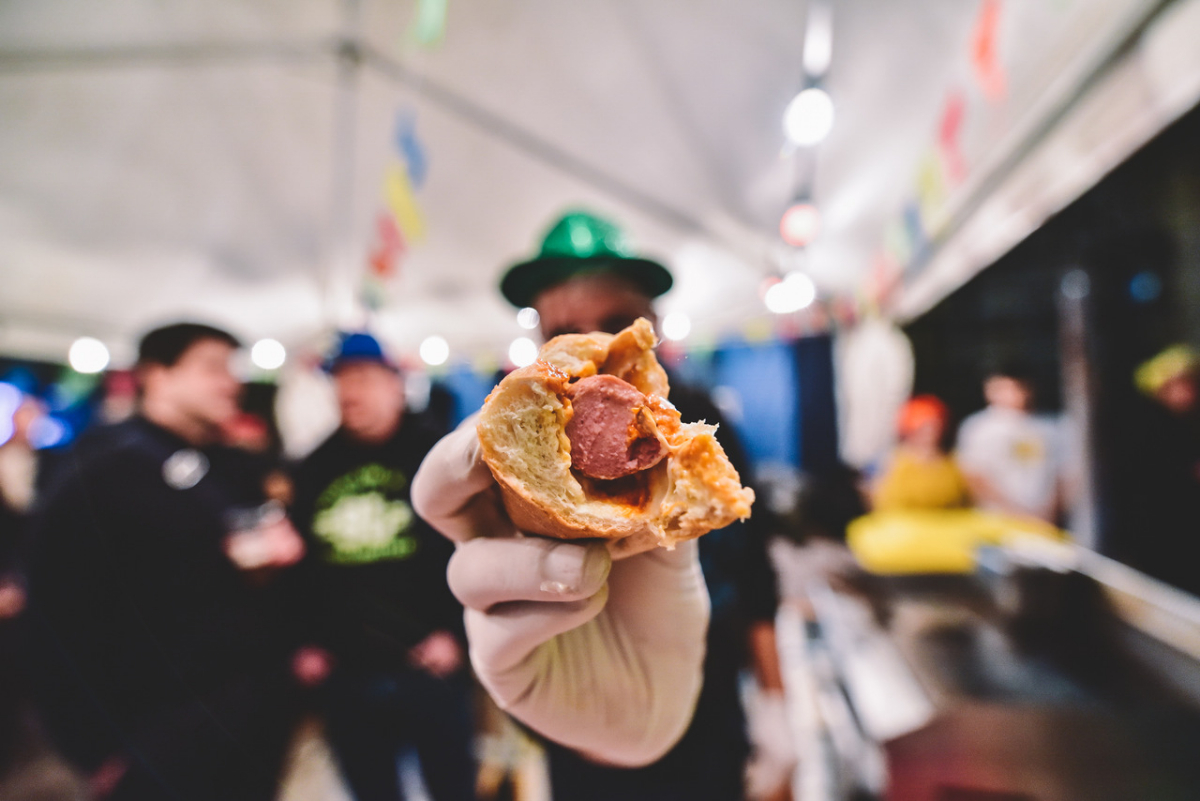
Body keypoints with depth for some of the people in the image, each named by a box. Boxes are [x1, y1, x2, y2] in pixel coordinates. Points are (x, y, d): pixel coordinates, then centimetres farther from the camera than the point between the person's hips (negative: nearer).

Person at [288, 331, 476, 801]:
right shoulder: (315, 470, 7)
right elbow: (298, 560, 12)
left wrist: (455, 631, -12)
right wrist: (305, 640, 7)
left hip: (429, 667, -3)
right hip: (346, 676, 4)